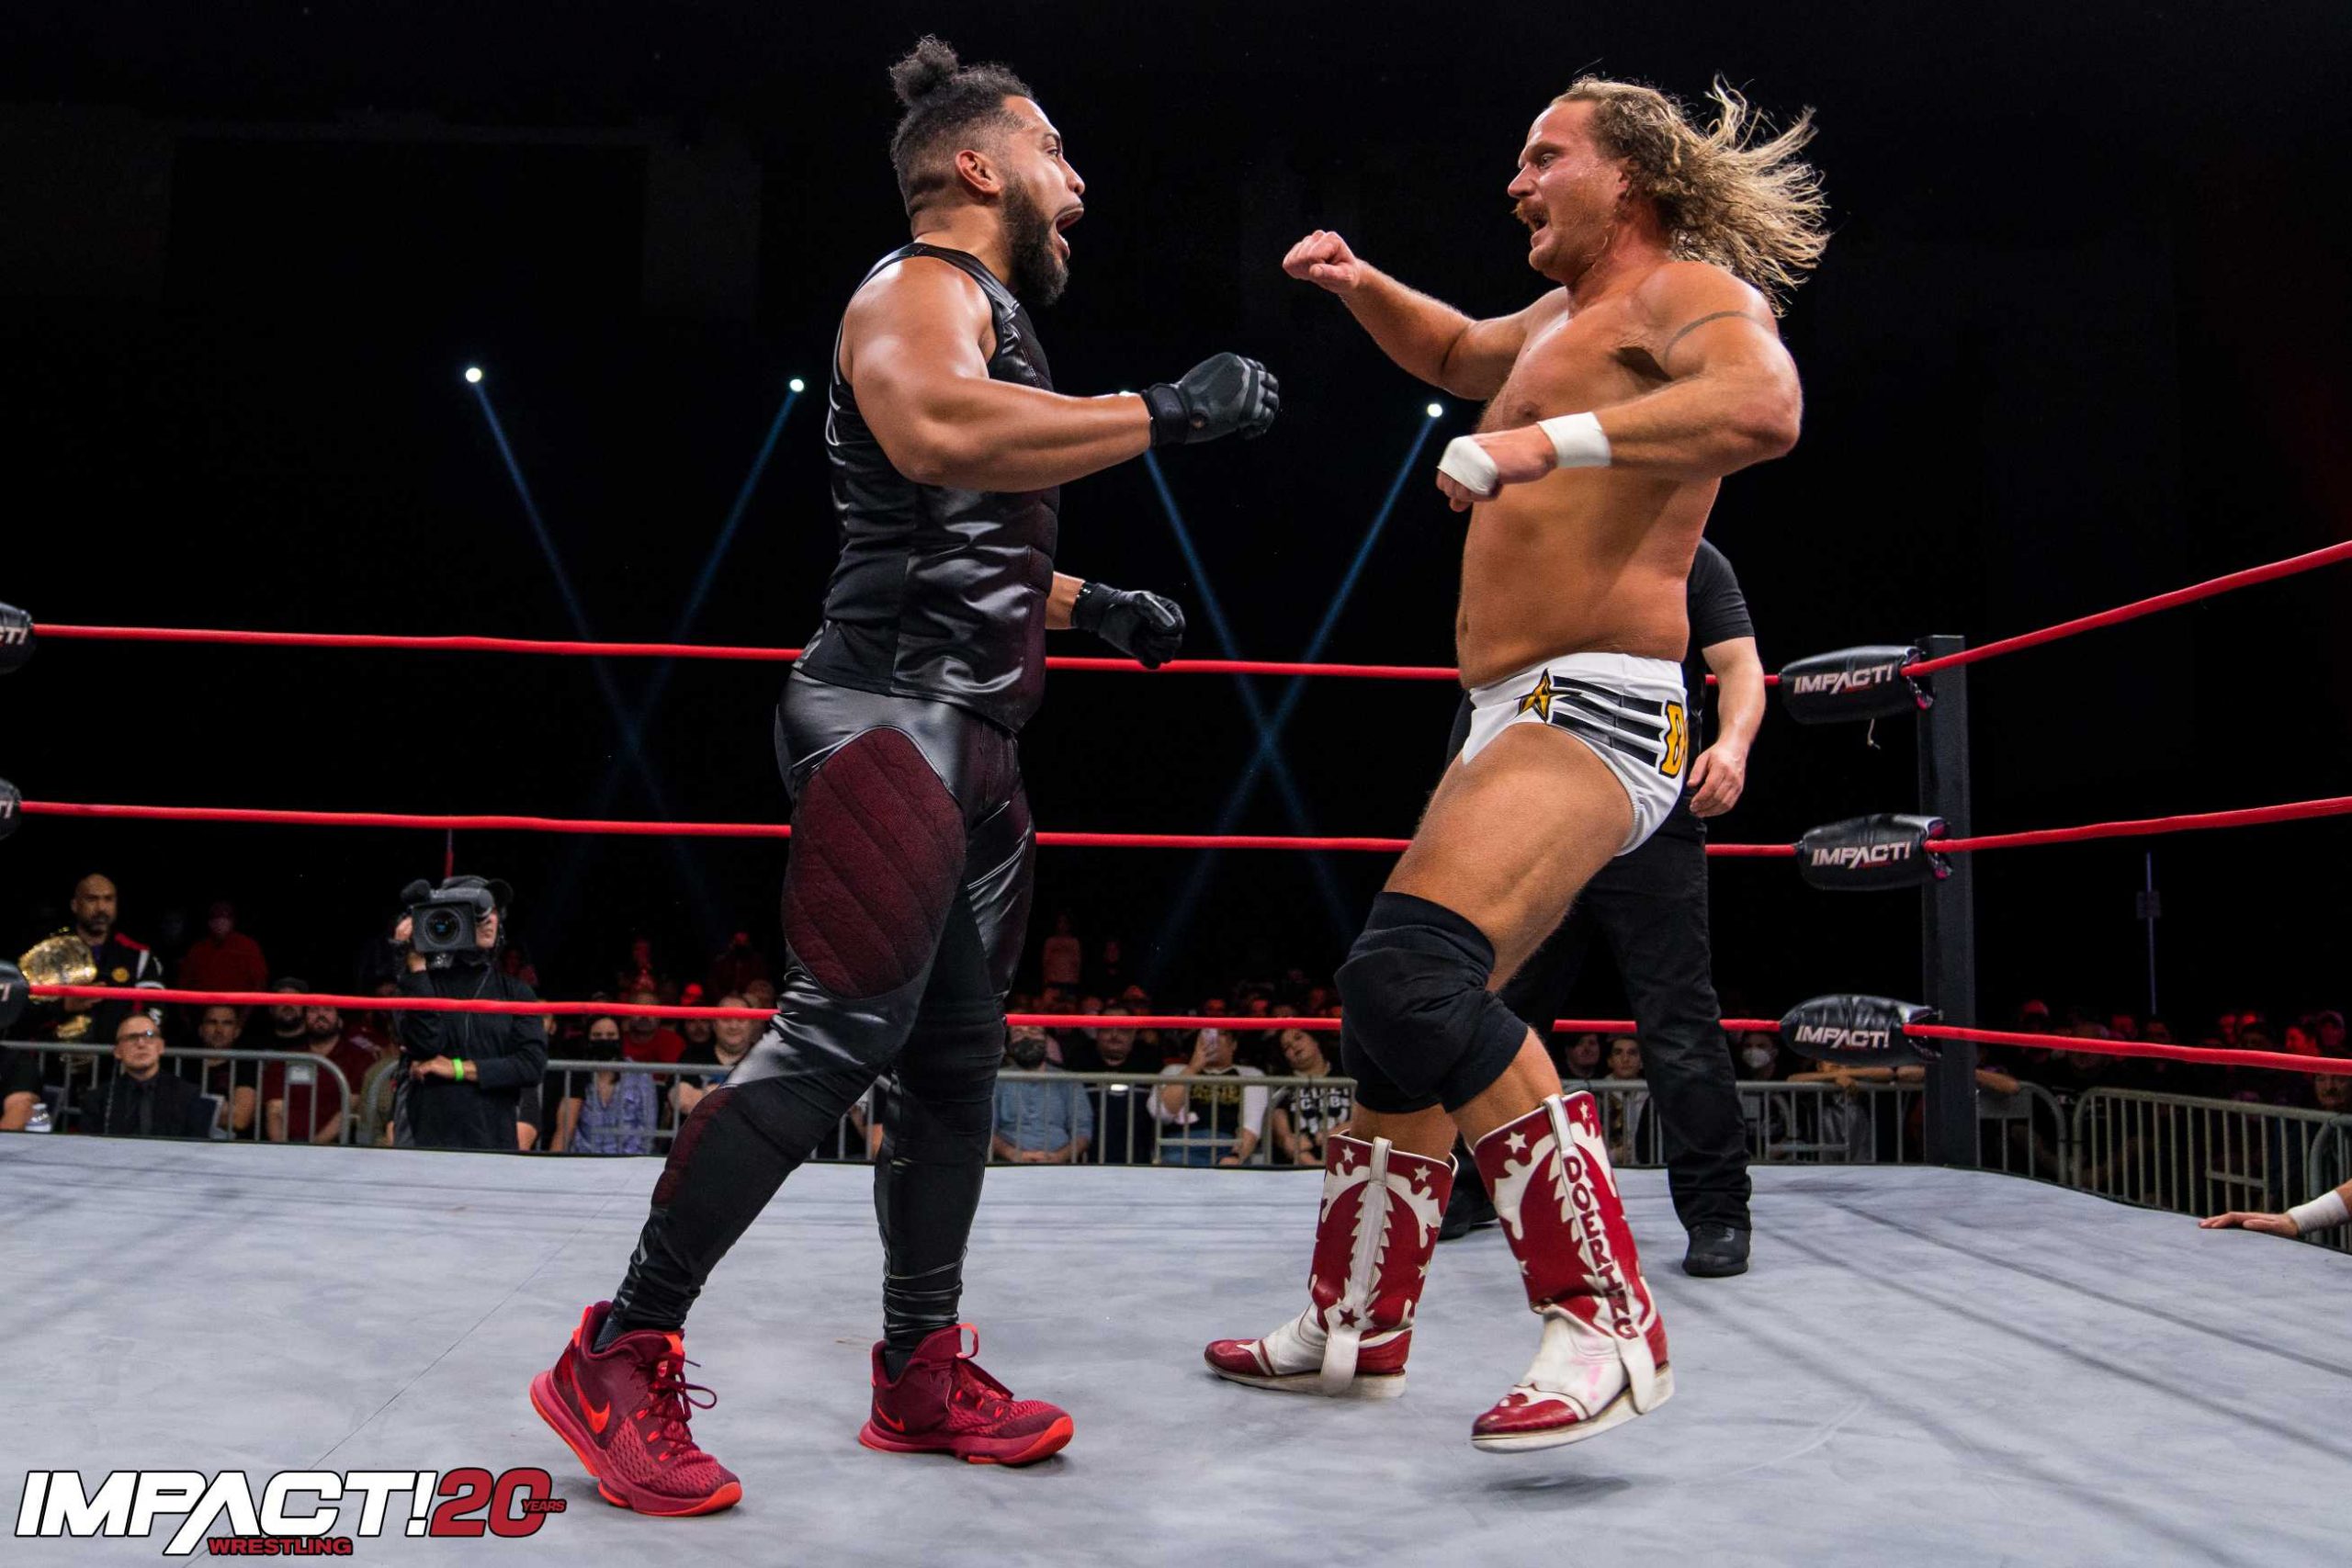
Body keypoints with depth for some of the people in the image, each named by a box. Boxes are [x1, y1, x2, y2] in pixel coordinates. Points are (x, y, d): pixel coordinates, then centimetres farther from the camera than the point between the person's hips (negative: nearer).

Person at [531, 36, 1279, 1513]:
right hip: (893, 710, -10)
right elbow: (936, 436, -30)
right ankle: (622, 1358, -7)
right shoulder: (923, 288, -5)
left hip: (970, 737, 10)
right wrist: (1164, 412, -24)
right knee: (840, 1036, -16)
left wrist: (1093, 602, 27)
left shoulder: (994, 320, 27)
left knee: (958, 1054, 9)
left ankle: (922, 1372, 17)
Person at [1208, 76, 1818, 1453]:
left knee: (1414, 975, -29)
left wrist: (1552, 441, -33)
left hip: (1595, 715, -10)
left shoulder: (1687, 292, -5)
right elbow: (1457, 355, 44)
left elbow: (1765, 407, -27)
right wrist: (1364, 287, 25)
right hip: (1513, 721, 10)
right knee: (1404, 1006, 14)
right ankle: (1356, 1327, 27)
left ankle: (1609, 1327, -22)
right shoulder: (1560, 320, 23)